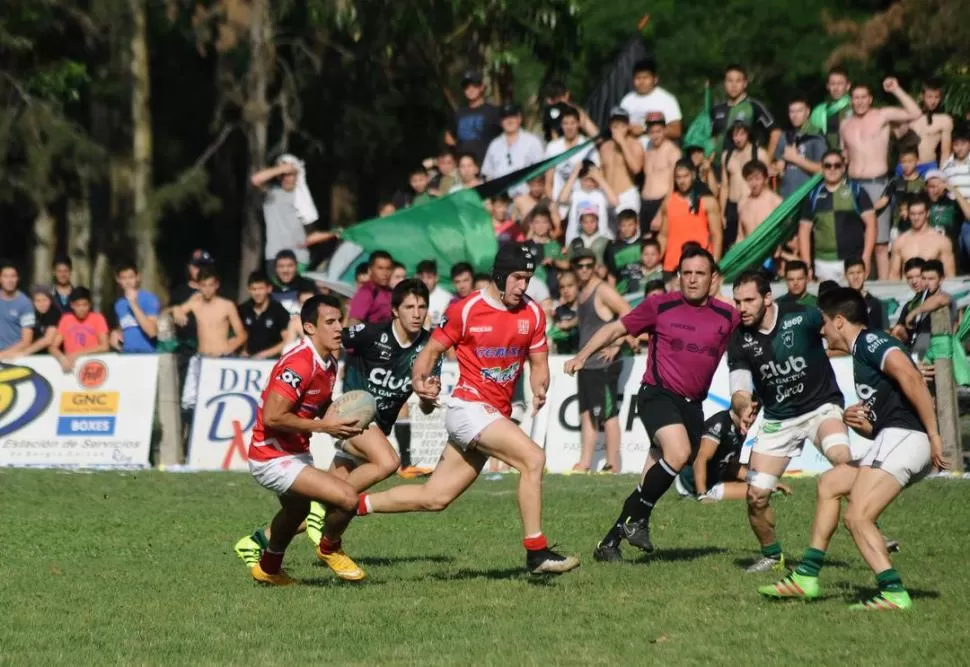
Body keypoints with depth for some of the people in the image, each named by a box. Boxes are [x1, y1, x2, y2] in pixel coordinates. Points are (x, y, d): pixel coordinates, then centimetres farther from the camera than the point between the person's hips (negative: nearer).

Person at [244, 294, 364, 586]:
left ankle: (268, 568, 61)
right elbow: (272, 418, -29)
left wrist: (338, 425, -2)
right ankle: (329, 548, 8)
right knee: (347, 498, -22)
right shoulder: (300, 364, -25)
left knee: (296, 510, 36)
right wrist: (323, 426, -26)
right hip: (274, 459, -11)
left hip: (296, 453, 11)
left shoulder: (329, 363, 6)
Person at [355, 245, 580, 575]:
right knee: (532, 458, -23)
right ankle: (537, 553, -18)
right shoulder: (466, 310, -7)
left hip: (496, 416, 6)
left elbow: (538, 362, 12)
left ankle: (350, 505, 21)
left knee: (434, 498, 8)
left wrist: (539, 389, -10)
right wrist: (419, 380, -19)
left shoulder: (532, 313, 6)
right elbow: (432, 350, 0)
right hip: (469, 408, -6)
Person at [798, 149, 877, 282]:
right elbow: (804, 229, 12)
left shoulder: (856, 191, 3)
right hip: (824, 263, 2)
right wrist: (806, 264, 3)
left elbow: (870, 223, 0)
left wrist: (866, 257, -9)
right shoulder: (813, 195, 10)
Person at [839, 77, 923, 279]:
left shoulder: (882, 116, -1)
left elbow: (915, 113, -13)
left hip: (877, 184, -5)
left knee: (880, 244, -5)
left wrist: (896, 90, -15)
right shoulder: (845, 125, 14)